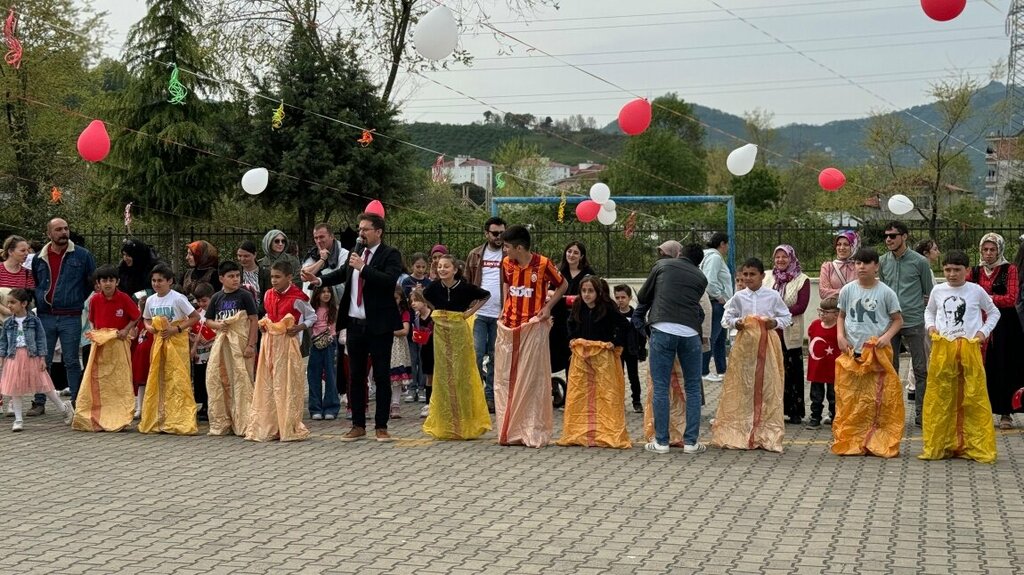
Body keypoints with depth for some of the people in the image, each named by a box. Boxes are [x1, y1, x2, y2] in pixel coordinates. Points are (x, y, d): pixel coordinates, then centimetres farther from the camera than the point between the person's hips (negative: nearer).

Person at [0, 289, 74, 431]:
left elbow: (41, 339, -3)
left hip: (31, 357, -3)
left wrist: (42, 358, -5)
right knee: (15, 389, 3)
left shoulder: (34, 321, -4)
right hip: (14, 357, 3)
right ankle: (18, 419, 11)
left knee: (43, 385, 2)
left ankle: (64, 407, 18)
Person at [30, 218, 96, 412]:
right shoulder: (39, 259, 8)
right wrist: (39, 301, 11)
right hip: (44, 317, 2)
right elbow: (33, 285, 23)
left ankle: (76, 402, 10)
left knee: (72, 361, 3)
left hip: (71, 317, -2)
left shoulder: (82, 255, 1)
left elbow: (92, 282, 10)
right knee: (42, 361, 5)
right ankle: (39, 402, 11)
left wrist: (78, 300, 7)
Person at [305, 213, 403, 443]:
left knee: (382, 376, 1)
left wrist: (362, 268, -22)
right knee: (355, 376, 10)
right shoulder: (355, 253, 11)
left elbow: (390, 280, -23)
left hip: (379, 326, -6)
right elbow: (343, 273, 28)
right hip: (355, 324, 6)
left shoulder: (390, 255, -7)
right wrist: (320, 280, 14)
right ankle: (358, 426, 17)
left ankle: (381, 426, 8)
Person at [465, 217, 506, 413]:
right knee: (476, 353, -5)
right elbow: (466, 284, 11)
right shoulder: (475, 255, 9)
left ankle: (490, 395, 15)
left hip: (500, 314, -1)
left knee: (495, 357, 7)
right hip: (478, 313, 1)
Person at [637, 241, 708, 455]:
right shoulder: (700, 277, 18)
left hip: (662, 330, -2)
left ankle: (661, 441, 4)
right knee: (693, 389, 10)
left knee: (660, 388, 3)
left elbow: (642, 297, 19)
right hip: (690, 331, 2)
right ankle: (691, 441, 9)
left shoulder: (662, 266, 13)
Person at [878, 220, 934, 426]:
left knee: (920, 369, 0)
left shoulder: (919, 262, -3)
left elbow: (929, 293, 4)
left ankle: (921, 413, 5)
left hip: (914, 322, -3)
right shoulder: (883, 262, 8)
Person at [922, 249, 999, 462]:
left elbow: (994, 312, 15)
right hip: (942, 349, 2)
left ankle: (978, 447, 5)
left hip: (969, 348, -2)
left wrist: (984, 331, 2)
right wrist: (930, 326, 7)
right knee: (940, 398, 3)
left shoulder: (976, 291, 3)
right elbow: (929, 311, 25)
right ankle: (937, 446, 10)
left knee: (974, 397, -2)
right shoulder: (938, 291, 7)